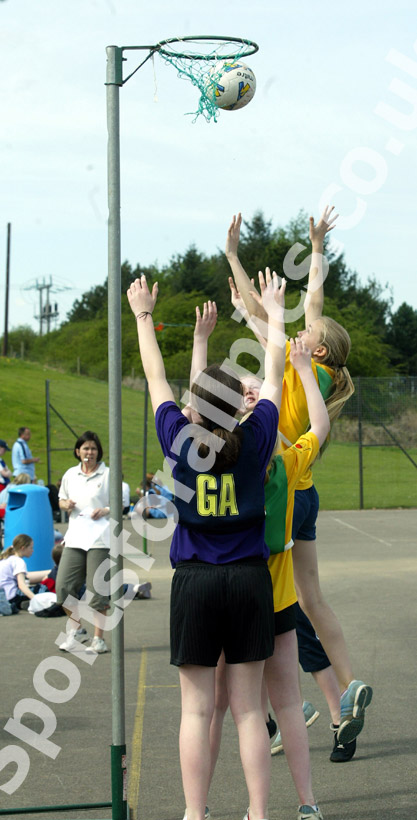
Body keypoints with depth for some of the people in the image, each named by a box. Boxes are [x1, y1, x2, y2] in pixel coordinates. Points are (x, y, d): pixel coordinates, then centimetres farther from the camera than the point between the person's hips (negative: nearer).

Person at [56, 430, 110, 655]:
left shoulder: (108, 475, 0)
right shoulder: (70, 475, 12)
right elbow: (62, 500, 24)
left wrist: (106, 511, -16)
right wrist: (66, 504, 1)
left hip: (99, 538, -4)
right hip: (75, 538, 4)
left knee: (97, 590, -4)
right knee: (63, 585, -1)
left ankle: (99, 639, 7)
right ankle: (76, 630, 21)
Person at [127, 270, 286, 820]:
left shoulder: (180, 440, -6)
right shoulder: (255, 442, -3)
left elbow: (156, 376, 8)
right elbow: (274, 375, 11)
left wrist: (143, 316, 23)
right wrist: (274, 311, 24)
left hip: (195, 582, -1)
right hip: (250, 578, 1)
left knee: (197, 709, 2)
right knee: (248, 709, 5)